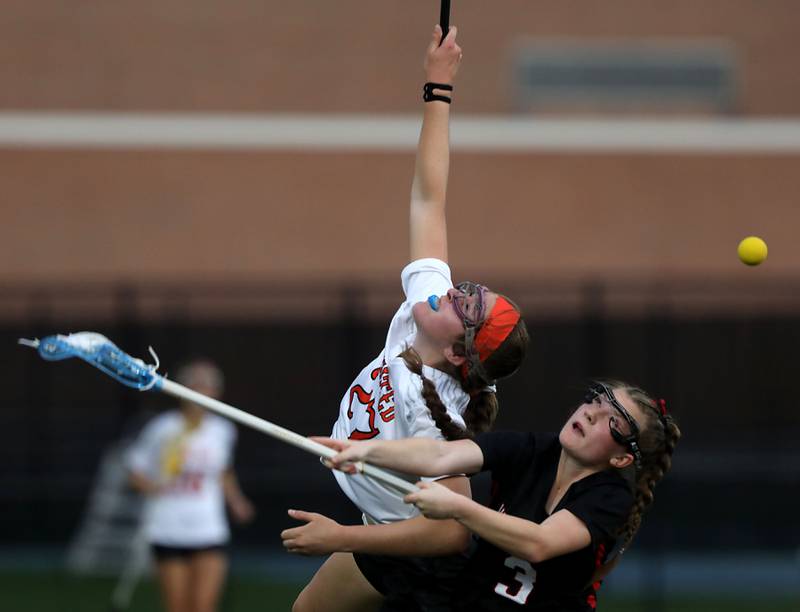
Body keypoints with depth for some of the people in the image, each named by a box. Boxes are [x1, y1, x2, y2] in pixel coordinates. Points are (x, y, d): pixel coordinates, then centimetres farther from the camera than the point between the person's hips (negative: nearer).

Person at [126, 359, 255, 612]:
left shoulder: (223, 431, 6)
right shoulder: (162, 428, -5)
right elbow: (135, 472, 1)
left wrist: (235, 502, 9)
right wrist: (154, 487, -19)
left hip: (209, 532, 2)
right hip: (168, 531, -2)